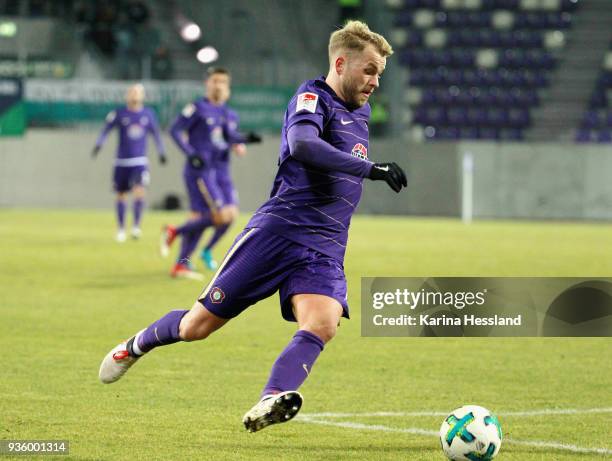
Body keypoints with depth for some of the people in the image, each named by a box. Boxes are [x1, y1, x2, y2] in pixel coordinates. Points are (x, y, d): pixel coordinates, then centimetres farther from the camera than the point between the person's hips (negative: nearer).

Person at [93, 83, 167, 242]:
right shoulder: (119, 113, -2)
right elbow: (106, 129, -4)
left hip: (140, 162, 0)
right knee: (121, 195, 7)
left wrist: (161, 152, 19)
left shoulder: (148, 114, 5)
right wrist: (98, 144, -18)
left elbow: (156, 133, 16)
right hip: (122, 161, 0)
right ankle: (121, 229, 22)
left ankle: (136, 226, -9)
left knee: (139, 191, -19)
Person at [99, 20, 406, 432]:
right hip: (278, 230, -6)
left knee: (323, 324, -27)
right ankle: (137, 346, 32)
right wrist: (371, 169, -33)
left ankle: (269, 404, -41)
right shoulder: (312, 97, -7)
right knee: (197, 327, 2)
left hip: (325, 251, 6)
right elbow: (302, 144, -30)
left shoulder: (360, 110, 18)